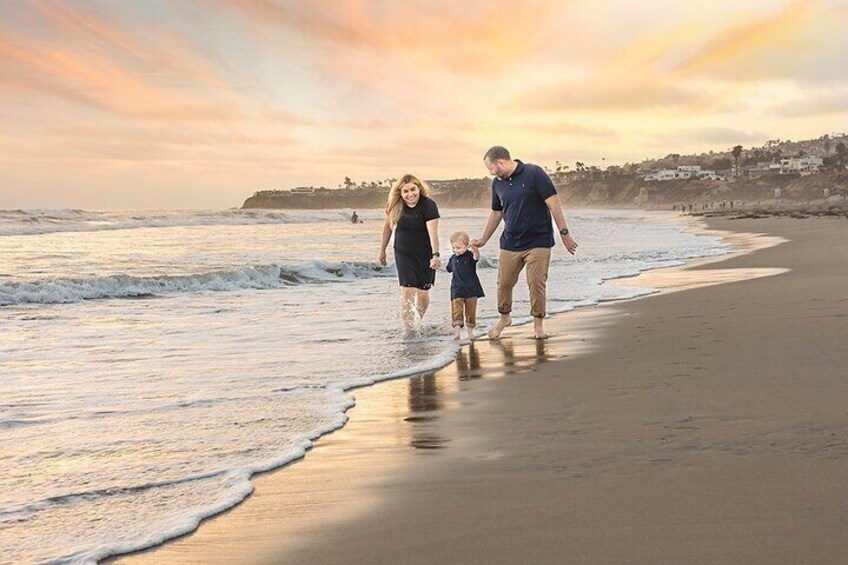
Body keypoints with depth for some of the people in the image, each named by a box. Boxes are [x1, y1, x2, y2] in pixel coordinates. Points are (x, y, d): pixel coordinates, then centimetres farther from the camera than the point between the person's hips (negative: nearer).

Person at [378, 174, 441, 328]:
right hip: (404, 254, 2)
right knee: (407, 292, -12)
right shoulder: (395, 206, -5)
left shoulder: (428, 205, -18)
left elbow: (433, 232, -28)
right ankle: (408, 329, -9)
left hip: (425, 255, -2)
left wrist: (435, 255, -39)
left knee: (423, 294, 3)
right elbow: (388, 227, 11)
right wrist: (382, 250, 14)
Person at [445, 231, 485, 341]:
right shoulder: (453, 258, 8)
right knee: (456, 311, -10)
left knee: (471, 312, 8)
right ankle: (457, 330, -13)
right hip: (456, 289, 3)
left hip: (471, 290, -3)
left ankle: (470, 330, 22)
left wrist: (475, 249, -53)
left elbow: (476, 257, -32)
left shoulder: (470, 256, -8)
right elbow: (448, 269, 26)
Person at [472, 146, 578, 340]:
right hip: (510, 243, 5)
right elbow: (496, 213, 21)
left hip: (538, 242, -5)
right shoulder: (497, 183, 8)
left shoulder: (534, 173, -10)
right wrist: (483, 240, 23)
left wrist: (564, 233, -13)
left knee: (537, 283, -6)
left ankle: (538, 323, 10)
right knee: (504, 282, 6)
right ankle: (504, 317, 29)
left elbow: (553, 203, -11)